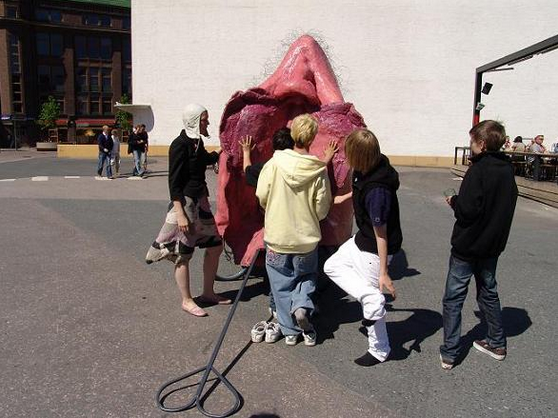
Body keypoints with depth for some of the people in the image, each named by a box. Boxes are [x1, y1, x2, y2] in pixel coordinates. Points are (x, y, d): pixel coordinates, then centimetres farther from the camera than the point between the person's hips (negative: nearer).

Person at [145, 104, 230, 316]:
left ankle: (208, 293, 27)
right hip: (185, 203, -9)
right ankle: (187, 301, 18)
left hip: (200, 201, 9)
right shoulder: (180, 145, -15)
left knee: (215, 246, 13)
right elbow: (174, 182, -18)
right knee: (183, 254, 3)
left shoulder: (197, 142, 9)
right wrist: (180, 214, -21)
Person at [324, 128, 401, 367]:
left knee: (371, 301, 6)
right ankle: (372, 299, 8)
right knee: (332, 266, 17)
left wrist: (383, 272, -20)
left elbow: (381, 234, -27)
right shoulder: (369, 169, -8)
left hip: (374, 249, -9)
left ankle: (379, 351, 25)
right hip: (361, 240, 10)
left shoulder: (376, 191, -33)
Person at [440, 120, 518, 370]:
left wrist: (454, 201, -6)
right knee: (488, 293, 23)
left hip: (467, 246, -7)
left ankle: (449, 354, 8)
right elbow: (505, 206, 13)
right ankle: (497, 344, 34)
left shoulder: (478, 170, -19)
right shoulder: (507, 169, 5)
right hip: (493, 244, 7)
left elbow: (467, 209, -25)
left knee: (453, 298, 3)